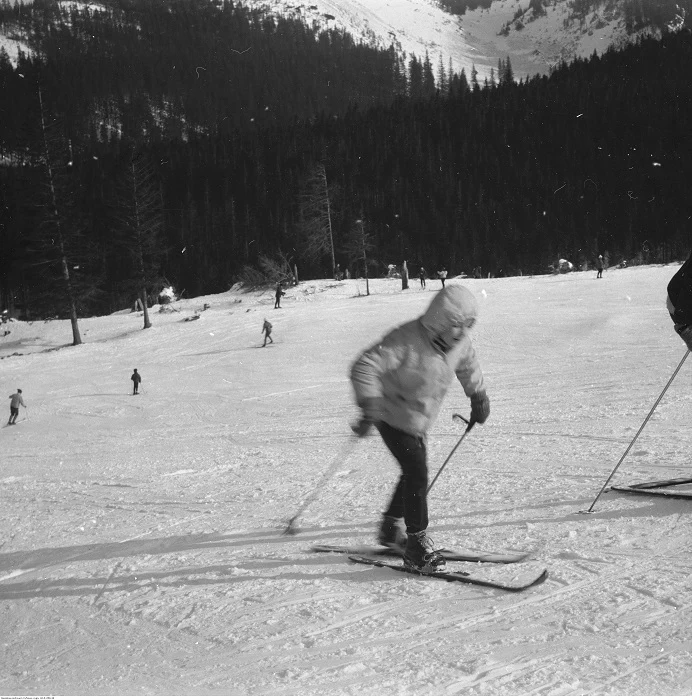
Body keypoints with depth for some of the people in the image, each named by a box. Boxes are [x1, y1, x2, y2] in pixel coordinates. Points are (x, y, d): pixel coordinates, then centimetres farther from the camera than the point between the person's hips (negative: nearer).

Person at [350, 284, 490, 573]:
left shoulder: (460, 342, -9)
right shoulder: (407, 340, -31)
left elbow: (468, 367, 16)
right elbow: (364, 367, -35)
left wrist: (478, 397, 23)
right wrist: (370, 407, -43)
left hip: (419, 421, 8)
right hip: (393, 417, -8)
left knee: (415, 473, 15)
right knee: (417, 473, -16)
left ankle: (390, 529, 35)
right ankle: (417, 544, -6)